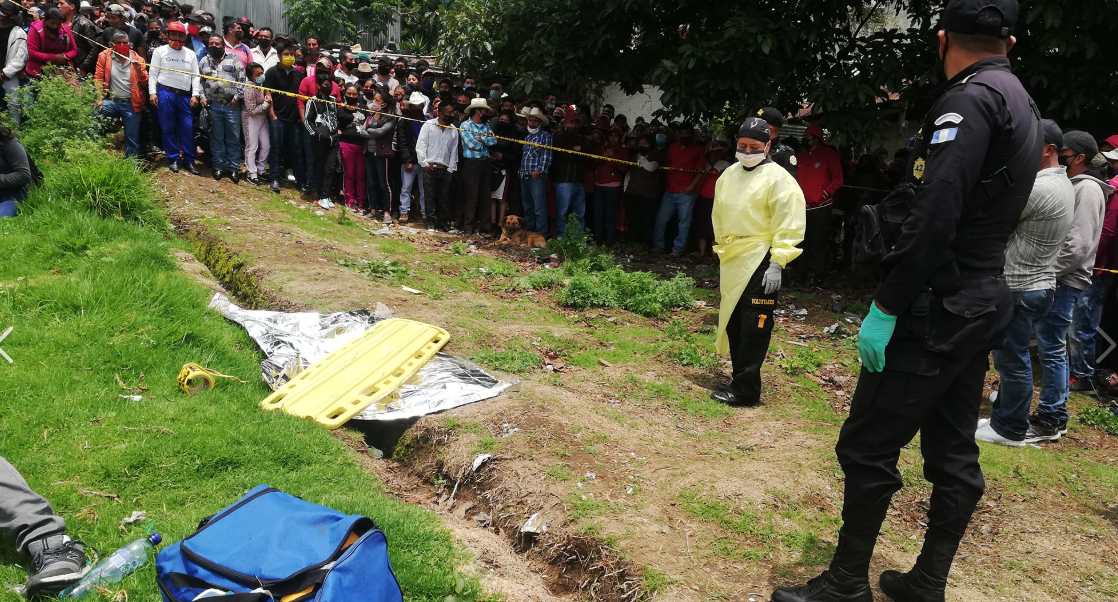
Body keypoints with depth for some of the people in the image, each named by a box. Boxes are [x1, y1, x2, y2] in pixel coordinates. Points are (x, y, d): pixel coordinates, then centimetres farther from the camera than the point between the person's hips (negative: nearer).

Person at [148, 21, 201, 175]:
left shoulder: (190, 54, 13)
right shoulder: (160, 51, 6)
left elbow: (195, 76, 9)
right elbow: (153, 73, 4)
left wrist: (195, 95, -1)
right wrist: (152, 92, -5)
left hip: (185, 95, 2)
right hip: (165, 93, -1)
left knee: (187, 128, -1)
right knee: (168, 128, 3)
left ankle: (189, 160, 6)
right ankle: (174, 159, 11)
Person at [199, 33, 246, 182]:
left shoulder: (233, 58, 2)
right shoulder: (204, 61, 12)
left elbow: (242, 79, -3)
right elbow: (199, 81, 16)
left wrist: (237, 97, -9)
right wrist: (202, 96, 3)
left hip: (231, 104, -3)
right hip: (213, 105, 3)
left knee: (233, 137, 1)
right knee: (217, 137, 8)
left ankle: (234, 168, 9)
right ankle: (219, 166, 16)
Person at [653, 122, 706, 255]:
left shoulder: (698, 149, 2)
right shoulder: (672, 147, 14)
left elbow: (701, 171, -3)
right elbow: (665, 165, 20)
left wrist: (691, 187, -13)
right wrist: (665, 183, 7)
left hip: (686, 193, -4)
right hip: (670, 191, 4)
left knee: (684, 222, -1)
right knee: (661, 219, 2)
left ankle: (678, 248, 5)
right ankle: (658, 246, 12)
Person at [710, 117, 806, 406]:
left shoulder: (778, 179, -10)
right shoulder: (729, 175, 12)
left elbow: (788, 226, -14)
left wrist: (776, 263, -18)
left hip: (759, 262, -8)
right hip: (731, 261, 8)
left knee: (754, 327, -5)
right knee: (732, 323, 13)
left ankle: (746, 390, 0)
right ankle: (740, 380, 25)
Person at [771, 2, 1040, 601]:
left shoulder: (970, 99, -15)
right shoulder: (1021, 104, 15)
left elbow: (933, 217, -24)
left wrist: (885, 306, -21)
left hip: (938, 310, -10)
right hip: (984, 303, 10)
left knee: (867, 447, -3)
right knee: (953, 453, 14)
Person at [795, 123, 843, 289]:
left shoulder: (829, 154, -3)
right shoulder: (801, 156, 13)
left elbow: (837, 178, -5)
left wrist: (826, 193, -14)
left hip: (821, 207, -6)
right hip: (803, 207, 6)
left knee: (818, 243, -7)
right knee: (804, 242, 14)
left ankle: (818, 277, -6)